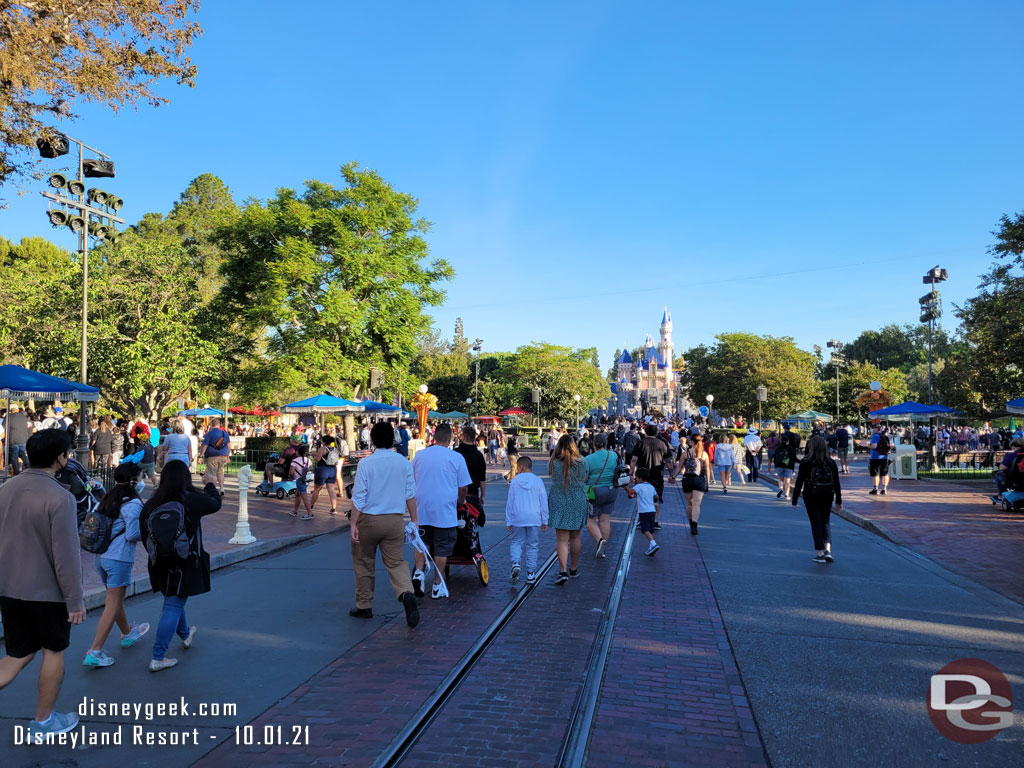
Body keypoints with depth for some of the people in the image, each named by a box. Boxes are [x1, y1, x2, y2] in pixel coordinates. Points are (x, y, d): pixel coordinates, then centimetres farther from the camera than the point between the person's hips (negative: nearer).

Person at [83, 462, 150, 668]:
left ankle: (128, 633, 44)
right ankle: (94, 652, -1)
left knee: (115, 599, 23)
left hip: (101, 556, 9)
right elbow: (132, 534, -18)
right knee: (113, 606, -1)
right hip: (119, 558, -9)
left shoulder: (108, 499, 9)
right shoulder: (133, 504, -15)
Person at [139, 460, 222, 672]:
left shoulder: (151, 504, -5)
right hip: (186, 565, -5)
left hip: (161, 565, 5)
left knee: (173, 602, 25)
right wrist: (210, 485, 24)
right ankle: (158, 658, 3)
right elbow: (216, 502, 4)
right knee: (173, 606, 1)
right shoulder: (193, 500, -15)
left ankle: (185, 635, 49)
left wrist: (155, 554, 18)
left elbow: (144, 534, 2)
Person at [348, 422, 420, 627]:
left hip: (369, 519, -2)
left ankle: (364, 606, 24)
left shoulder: (366, 463, -10)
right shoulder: (404, 462, 0)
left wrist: (353, 524, -6)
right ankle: (406, 593, -22)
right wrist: (414, 519, 12)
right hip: (395, 519, 2)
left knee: (364, 563, 14)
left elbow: (358, 497, -10)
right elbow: (410, 494, 4)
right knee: (396, 562, 6)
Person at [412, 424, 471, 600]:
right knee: (441, 549, 6)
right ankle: (437, 586, 12)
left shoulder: (419, 455, 4)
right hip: (445, 512, -3)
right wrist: (460, 502, 19)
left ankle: (418, 572, -2)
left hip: (422, 510, 3)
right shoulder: (456, 458, -6)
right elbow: (463, 487, -1)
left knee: (422, 542, 17)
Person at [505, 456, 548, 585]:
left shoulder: (514, 481, 0)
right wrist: (544, 521, 9)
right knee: (532, 545, 8)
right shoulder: (538, 481, 1)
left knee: (515, 542, 11)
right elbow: (544, 502, 2)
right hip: (534, 519, 1)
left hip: (518, 519, -1)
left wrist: (508, 521, 7)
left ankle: (515, 563, -15)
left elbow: (510, 502, 1)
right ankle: (531, 574, 10)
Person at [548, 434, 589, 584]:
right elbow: (585, 479, 8)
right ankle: (573, 569, 27)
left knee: (561, 539, -1)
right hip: (578, 502, 2)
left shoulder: (554, 463, -9)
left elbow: (552, 477, 4)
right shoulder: (581, 462, -5)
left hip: (559, 503, -1)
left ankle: (563, 571, -14)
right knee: (575, 537, 15)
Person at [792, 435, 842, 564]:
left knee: (816, 523, 6)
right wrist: (838, 501, 13)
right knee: (825, 522, 17)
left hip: (811, 497, -3)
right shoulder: (831, 462, 0)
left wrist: (794, 500, 0)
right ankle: (828, 550, 0)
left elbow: (799, 482, -8)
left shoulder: (806, 462, -10)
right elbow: (837, 483, 4)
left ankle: (820, 553, 6)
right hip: (827, 497, 3)